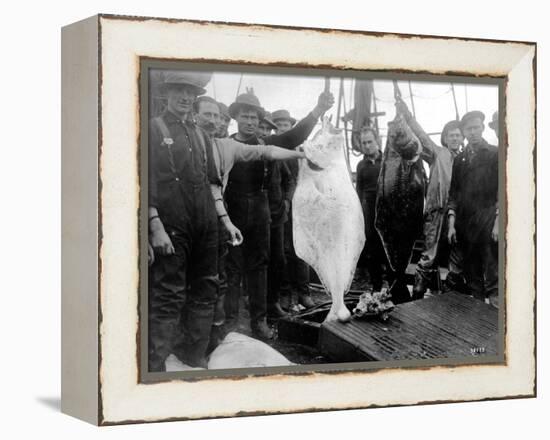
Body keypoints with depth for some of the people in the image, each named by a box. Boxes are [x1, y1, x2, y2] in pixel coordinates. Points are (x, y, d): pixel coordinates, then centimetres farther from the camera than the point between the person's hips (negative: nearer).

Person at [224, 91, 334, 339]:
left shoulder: (265, 144, 6)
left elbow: (295, 136, -7)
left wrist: (317, 112, -22)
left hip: (259, 214, 3)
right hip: (232, 214, -3)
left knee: (258, 267, 8)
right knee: (232, 269, 0)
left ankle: (259, 319, 15)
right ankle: (229, 320, 7)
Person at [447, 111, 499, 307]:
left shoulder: (495, 154, 3)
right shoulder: (459, 159, 15)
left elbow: (502, 189, -3)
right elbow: (453, 193, 13)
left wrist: (498, 222, -11)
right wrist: (451, 224, 4)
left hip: (488, 223, -4)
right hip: (465, 224, 4)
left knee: (492, 274, -9)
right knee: (471, 275, 7)